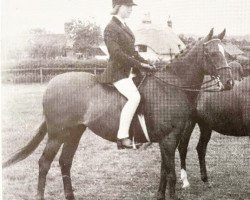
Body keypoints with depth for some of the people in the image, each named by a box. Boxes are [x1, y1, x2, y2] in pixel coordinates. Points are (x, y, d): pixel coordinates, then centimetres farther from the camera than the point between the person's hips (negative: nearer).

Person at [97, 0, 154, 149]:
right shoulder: (111, 28, -11)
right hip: (118, 71, -10)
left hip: (130, 70, 10)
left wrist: (146, 63, 9)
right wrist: (139, 64, -19)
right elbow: (117, 54, -20)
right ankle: (122, 137, -25)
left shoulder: (124, 26, 17)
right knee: (134, 96, -28)